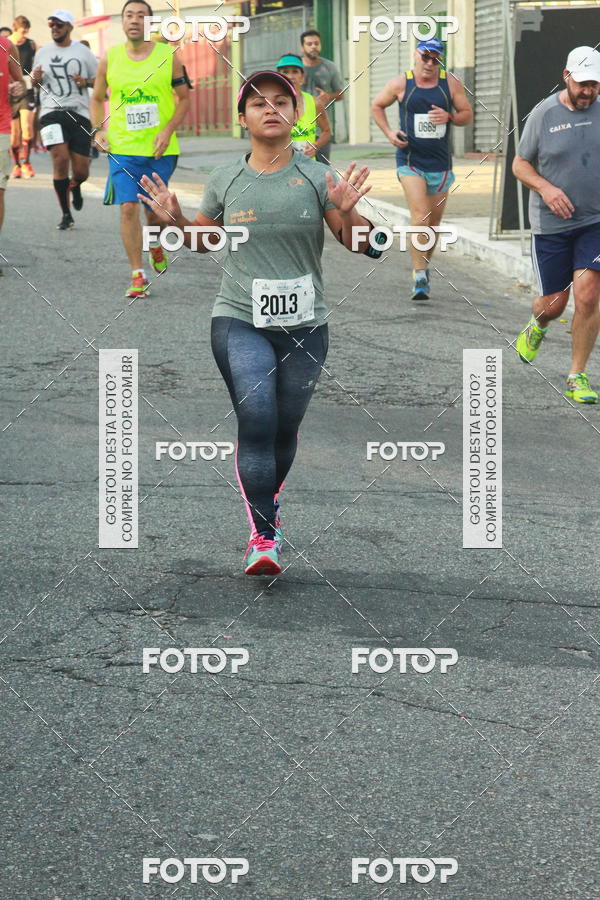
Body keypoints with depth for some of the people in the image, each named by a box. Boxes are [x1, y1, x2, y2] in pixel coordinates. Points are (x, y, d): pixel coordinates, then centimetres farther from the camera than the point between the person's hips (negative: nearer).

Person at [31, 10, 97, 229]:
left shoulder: (83, 53, 5)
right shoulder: (42, 53, 11)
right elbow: (34, 82, 22)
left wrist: (86, 82, -11)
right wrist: (35, 78, -1)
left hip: (79, 113, 0)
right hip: (51, 112, 1)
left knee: (81, 170, -1)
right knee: (60, 158, -18)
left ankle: (75, 186, 40)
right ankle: (66, 215, -7)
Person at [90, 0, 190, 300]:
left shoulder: (168, 56, -1)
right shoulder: (109, 59, 2)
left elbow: (184, 97, 4)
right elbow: (97, 98, 15)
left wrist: (168, 130, -9)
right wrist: (99, 130, -1)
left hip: (160, 149, 0)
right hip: (122, 148, 0)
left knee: (154, 209, 8)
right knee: (128, 208, -9)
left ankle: (155, 243, 43)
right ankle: (137, 275, -2)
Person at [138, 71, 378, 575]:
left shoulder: (317, 178, 0)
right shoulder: (224, 182, 4)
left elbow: (360, 245, 0)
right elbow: (204, 240, 20)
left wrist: (347, 211, -20)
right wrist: (175, 220, 0)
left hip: (305, 325, 1)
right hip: (239, 321, -1)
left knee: (285, 429, 11)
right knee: (256, 420, -15)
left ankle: (269, 505, 39)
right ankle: (263, 538, -10)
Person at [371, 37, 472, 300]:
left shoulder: (450, 83, 3)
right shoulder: (400, 84, -2)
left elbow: (467, 114, 9)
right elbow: (376, 106, 12)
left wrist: (449, 117, -13)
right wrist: (389, 133, -4)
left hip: (440, 163, 3)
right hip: (410, 161, -3)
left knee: (434, 222, 11)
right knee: (420, 216, -19)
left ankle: (424, 266, 33)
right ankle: (419, 277, -17)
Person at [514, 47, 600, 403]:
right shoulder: (543, 114, -4)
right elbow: (520, 164, 3)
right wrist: (545, 188, -15)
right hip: (551, 224, -1)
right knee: (554, 303, 6)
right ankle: (536, 328, 45)